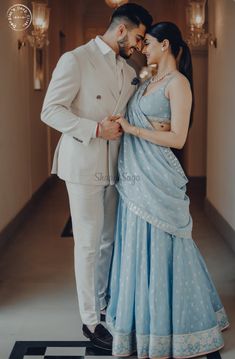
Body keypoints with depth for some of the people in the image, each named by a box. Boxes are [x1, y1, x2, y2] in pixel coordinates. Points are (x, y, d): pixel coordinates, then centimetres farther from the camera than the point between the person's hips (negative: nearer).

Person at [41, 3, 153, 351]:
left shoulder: (129, 72, 13)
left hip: (114, 166, 7)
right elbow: (51, 110, -14)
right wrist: (95, 129, -23)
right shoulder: (75, 60, -9)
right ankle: (91, 321, 11)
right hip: (84, 165, -7)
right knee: (88, 243, 0)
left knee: (109, 240, 14)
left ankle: (103, 301, 32)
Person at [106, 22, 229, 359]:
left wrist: (130, 128, -14)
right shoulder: (148, 82, 15)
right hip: (135, 176, 8)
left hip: (156, 179, -8)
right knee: (137, 248, 13)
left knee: (159, 249, -1)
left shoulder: (178, 82, -9)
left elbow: (177, 138, -17)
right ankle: (143, 316, 28)